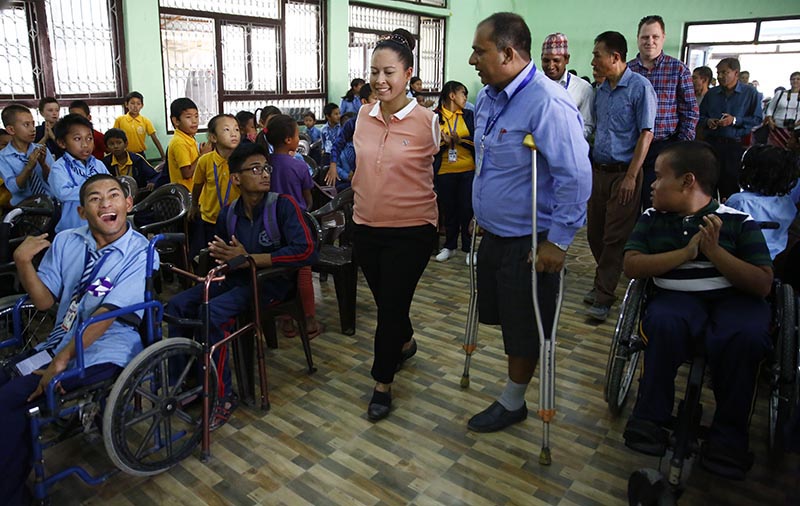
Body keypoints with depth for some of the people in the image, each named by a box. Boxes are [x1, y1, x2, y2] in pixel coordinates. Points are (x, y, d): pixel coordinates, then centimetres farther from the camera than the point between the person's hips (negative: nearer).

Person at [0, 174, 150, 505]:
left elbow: (107, 314, -18)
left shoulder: (140, 252, -12)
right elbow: (44, 301, 7)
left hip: (102, 353, -6)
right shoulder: (66, 242, 7)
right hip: (57, 342, 7)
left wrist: (62, 359, -22)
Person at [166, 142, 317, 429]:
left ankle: (222, 396, -10)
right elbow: (220, 251, 24)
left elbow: (306, 251, -25)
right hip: (235, 279, 6)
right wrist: (217, 254, -4)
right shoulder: (229, 213, 5)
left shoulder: (283, 205, -12)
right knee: (177, 305, -8)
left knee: (210, 313, -26)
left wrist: (248, 258, -21)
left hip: (270, 282, -6)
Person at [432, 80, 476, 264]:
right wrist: (445, 143, -16)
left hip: (468, 170, 1)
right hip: (444, 171, -1)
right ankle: (449, 246, 23)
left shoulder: (469, 115, 9)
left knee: (467, 208, 0)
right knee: (448, 209, 7)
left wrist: (460, 140, -14)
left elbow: (477, 141, 1)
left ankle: (469, 247, 13)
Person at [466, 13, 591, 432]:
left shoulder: (548, 103, -23)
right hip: (492, 232, 9)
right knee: (497, 312, 23)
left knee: (523, 328, 10)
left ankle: (512, 404, 30)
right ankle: (533, 352, 49)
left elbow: (575, 177, -23)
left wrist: (558, 241, -21)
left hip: (529, 242, -8)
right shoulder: (487, 97, 5)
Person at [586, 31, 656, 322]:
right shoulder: (601, 90, 12)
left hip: (623, 174, -7)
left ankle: (603, 296, 5)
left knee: (615, 238, -2)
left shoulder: (639, 87, -9)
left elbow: (646, 134, -13)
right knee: (595, 233, 11)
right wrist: (589, 168, 11)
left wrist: (631, 177, -17)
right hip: (598, 171, 7)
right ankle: (605, 283, 29)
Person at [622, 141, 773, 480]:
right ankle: (649, 417, -18)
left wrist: (714, 252, -17)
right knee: (663, 321, -34)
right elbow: (632, 266, -4)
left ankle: (728, 433, -14)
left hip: (733, 298, -1)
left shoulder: (738, 222, 0)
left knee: (746, 335, -34)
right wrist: (688, 252, -12)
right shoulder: (652, 219, 8)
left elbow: (763, 284, -5)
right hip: (676, 297, 1)